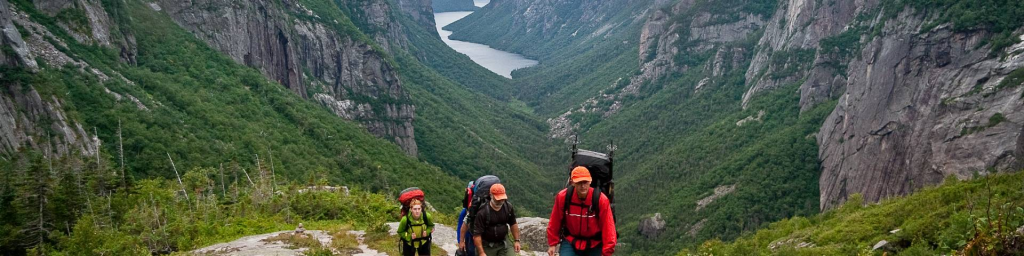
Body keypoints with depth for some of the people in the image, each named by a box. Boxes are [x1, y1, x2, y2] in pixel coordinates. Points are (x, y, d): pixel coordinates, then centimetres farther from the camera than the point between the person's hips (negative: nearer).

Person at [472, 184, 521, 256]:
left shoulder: (508, 207, -7)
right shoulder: (483, 212, -22)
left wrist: (516, 240, 6)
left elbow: (513, 224, 10)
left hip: (503, 244, 4)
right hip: (487, 246, -3)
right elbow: (477, 234, -21)